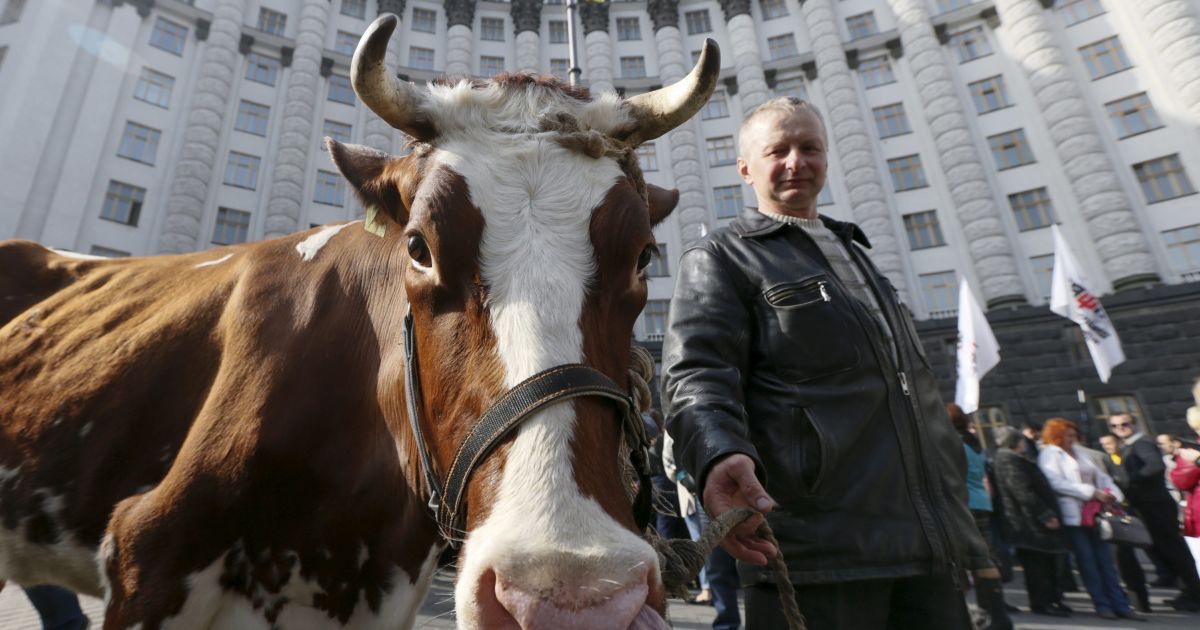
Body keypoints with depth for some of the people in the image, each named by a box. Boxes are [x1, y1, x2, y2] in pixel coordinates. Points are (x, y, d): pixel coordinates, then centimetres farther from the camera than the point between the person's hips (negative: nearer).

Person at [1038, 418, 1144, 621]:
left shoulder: (1079, 452, 17)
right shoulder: (1049, 454, -6)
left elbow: (1100, 476, 15)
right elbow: (1057, 483, -17)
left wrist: (1112, 494, -3)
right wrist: (1092, 492, -17)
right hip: (1073, 515, -6)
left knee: (1105, 559, 7)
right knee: (1087, 560, 0)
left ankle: (1120, 604, 10)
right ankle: (1102, 605, 8)